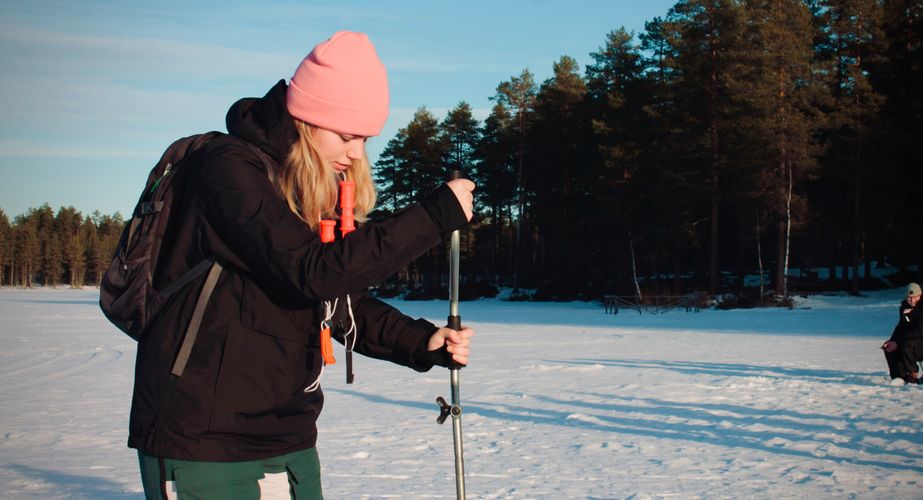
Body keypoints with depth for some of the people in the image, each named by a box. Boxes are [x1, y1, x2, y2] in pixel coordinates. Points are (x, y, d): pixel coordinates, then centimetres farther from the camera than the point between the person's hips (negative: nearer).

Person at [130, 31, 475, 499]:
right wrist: (434, 216, -23)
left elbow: (344, 302, 9)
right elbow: (312, 272, -27)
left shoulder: (322, 191, 10)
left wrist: (421, 342, -8)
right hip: (202, 434, -7)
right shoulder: (230, 166, -15)